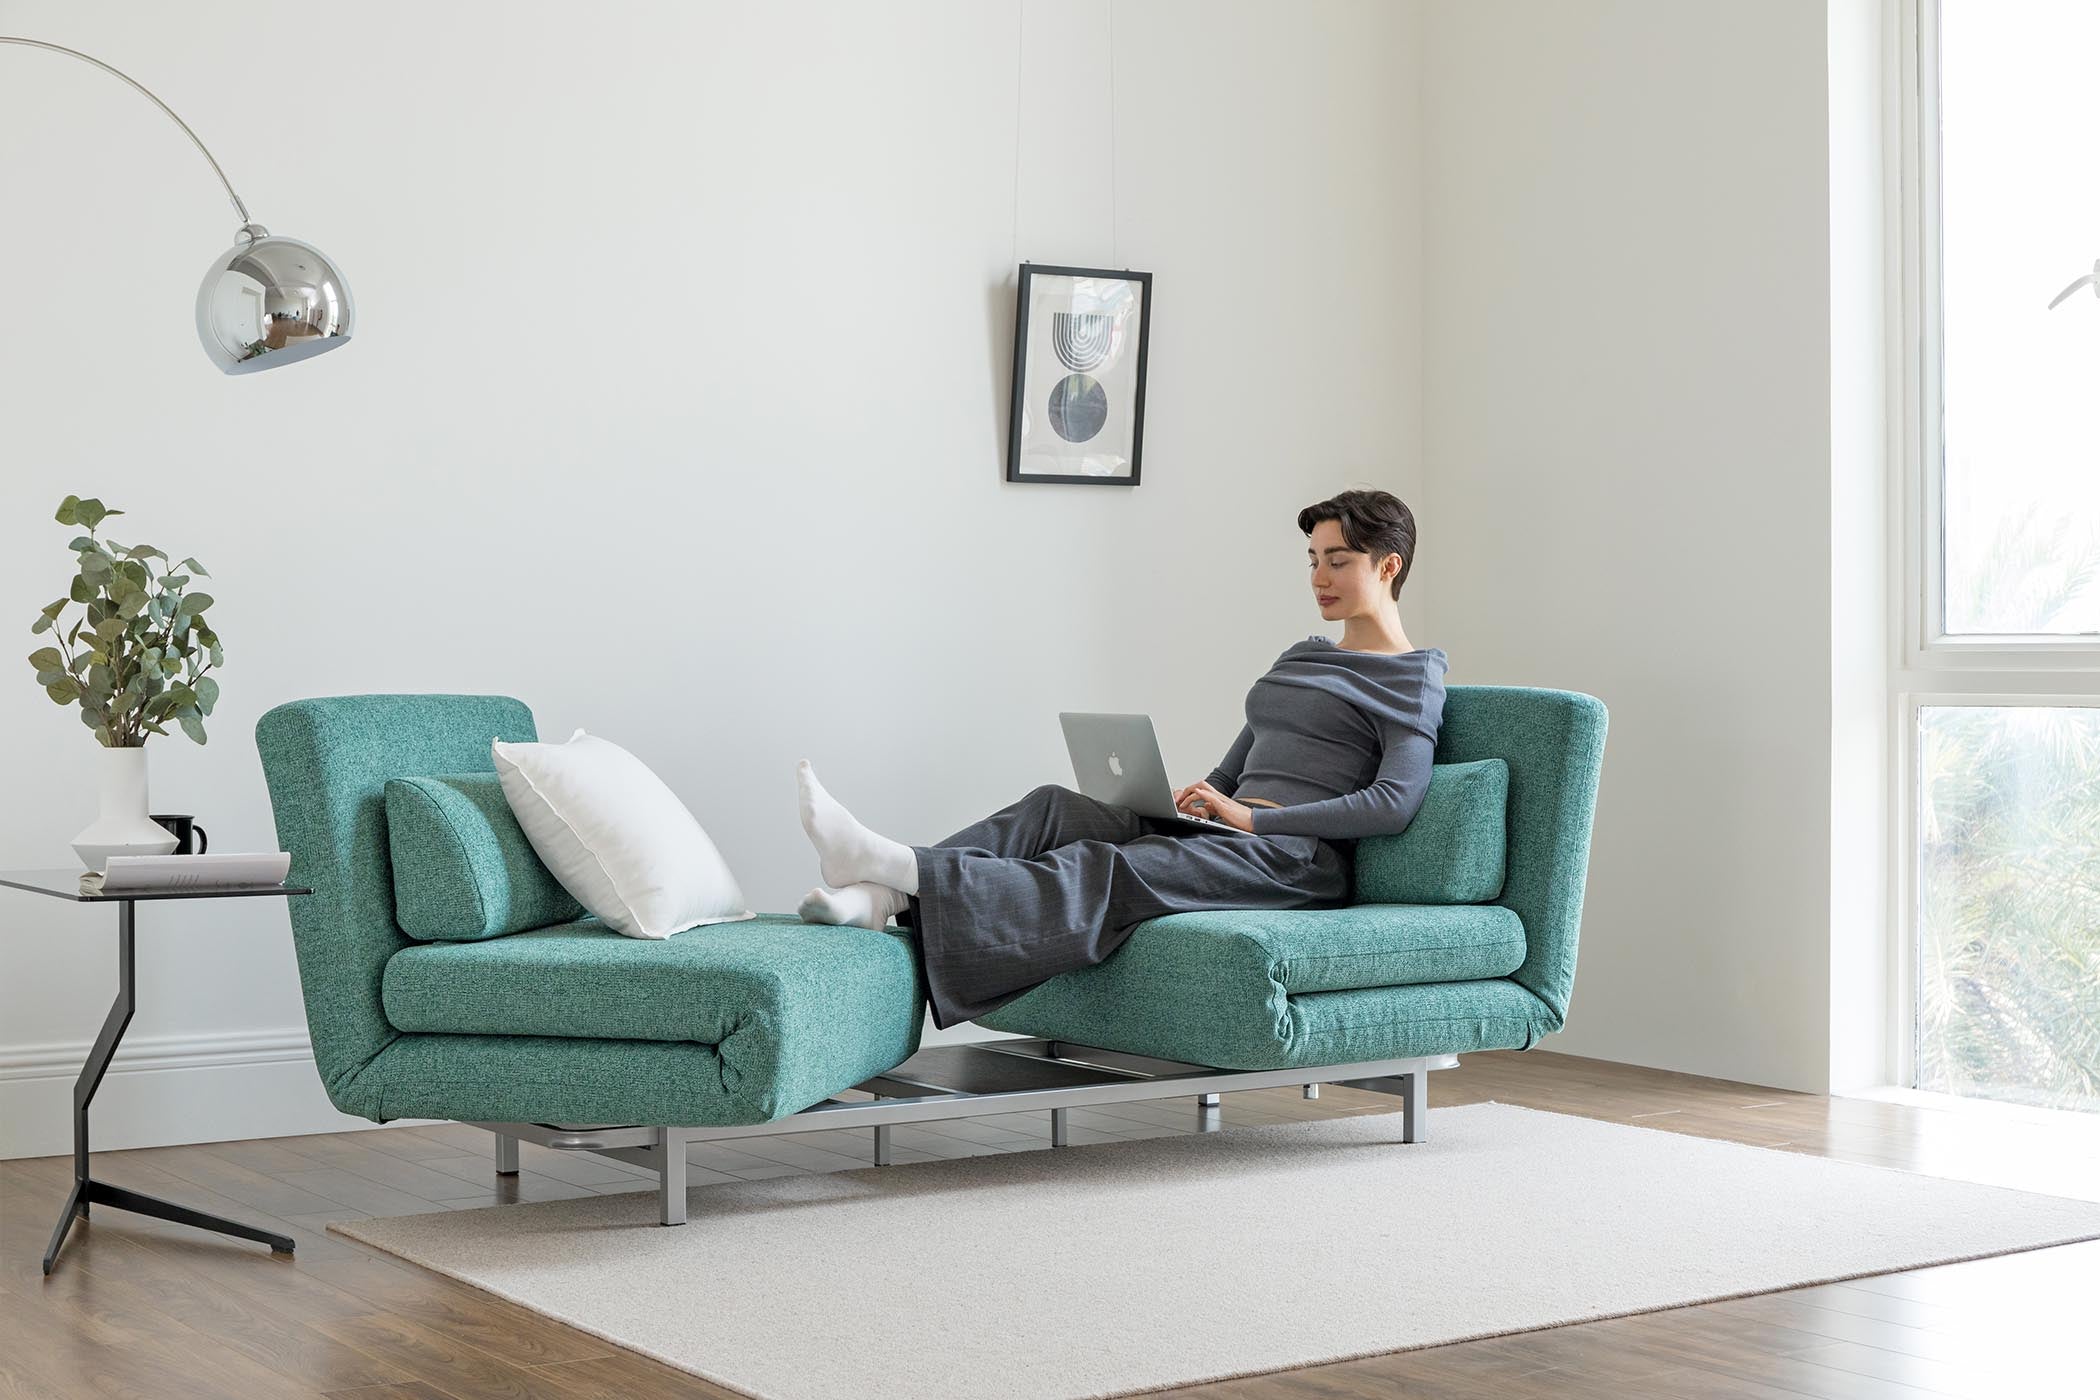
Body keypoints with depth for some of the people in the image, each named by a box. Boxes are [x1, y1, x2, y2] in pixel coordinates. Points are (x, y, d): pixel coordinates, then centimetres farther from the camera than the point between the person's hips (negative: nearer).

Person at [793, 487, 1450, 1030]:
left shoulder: (1414, 677, 2)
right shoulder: (1301, 657, 28)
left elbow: (1396, 804, -14)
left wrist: (1252, 817, -17)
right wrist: (1193, 798, 3)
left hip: (1297, 857, -8)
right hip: (1223, 835, 8)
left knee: (1115, 871, -31)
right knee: (1055, 809, -16)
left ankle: (894, 865, -49)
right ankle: (884, 893, -37)